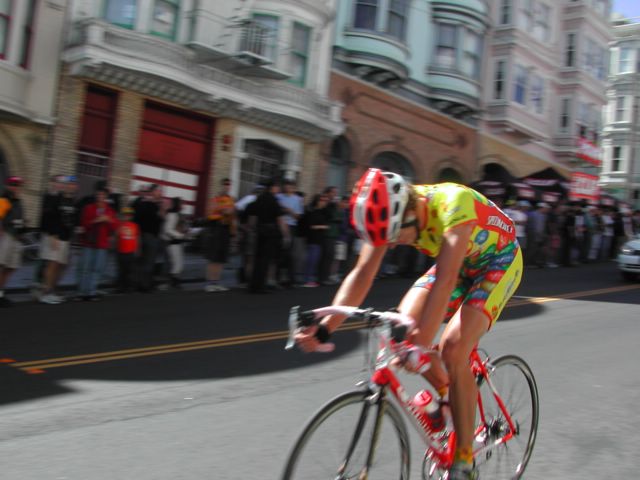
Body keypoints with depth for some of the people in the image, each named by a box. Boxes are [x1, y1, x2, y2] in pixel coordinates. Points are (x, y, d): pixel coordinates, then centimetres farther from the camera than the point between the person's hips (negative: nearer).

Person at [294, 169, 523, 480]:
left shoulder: (453, 203, -38)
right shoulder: (388, 213, -19)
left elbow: (445, 280, -46)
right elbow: (361, 274, -21)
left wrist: (421, 344, -52)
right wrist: (324, 328, -31)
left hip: (498, 260, -6)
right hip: (459, 263, 6)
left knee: (452, 349, -23)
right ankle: (445, 392, 13)